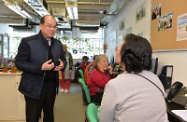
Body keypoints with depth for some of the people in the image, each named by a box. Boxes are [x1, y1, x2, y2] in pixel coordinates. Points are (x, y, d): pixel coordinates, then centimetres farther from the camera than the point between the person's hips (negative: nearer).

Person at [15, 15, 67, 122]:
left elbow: (63, 60, 15)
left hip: (52, 86, 5)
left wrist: (62, 65, -10)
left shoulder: (58, 44, 6)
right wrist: (40, 68, -25)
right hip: (34, 87, -5)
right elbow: (19, 63, -14)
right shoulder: (27, 41, -11)